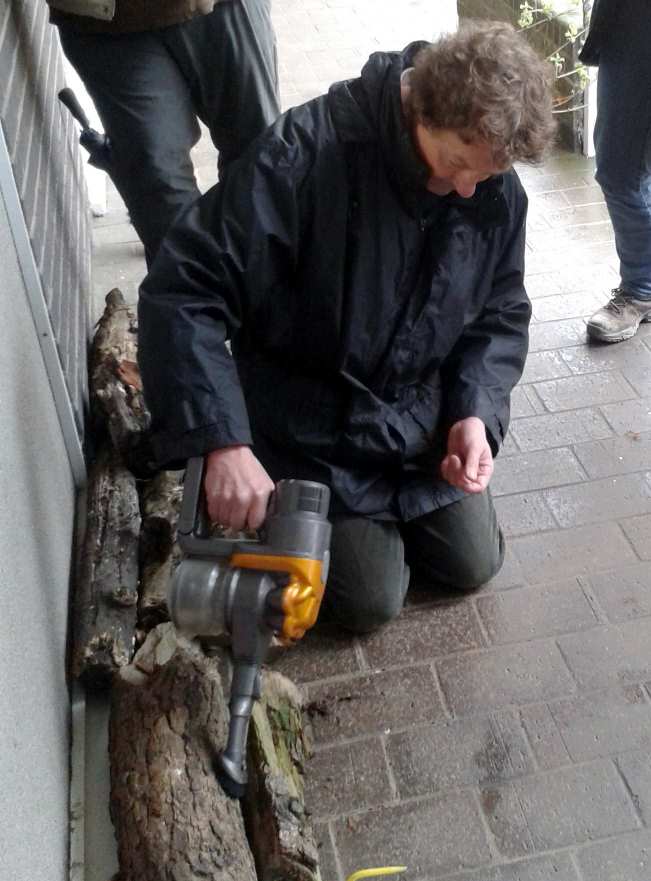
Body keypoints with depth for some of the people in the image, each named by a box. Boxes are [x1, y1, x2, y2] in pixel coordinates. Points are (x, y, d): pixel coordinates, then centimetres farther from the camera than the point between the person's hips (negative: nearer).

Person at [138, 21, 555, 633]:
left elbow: (501, 314, 2)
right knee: (371, 601, -1)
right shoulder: (307, 154, -29)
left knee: (473, 565, 10)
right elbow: (181, 292, -31)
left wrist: (476, 414, -15)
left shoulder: (495, 189, -11)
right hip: (317, 436, -4)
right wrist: (223, 443, -39)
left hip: (425, 421, 5)